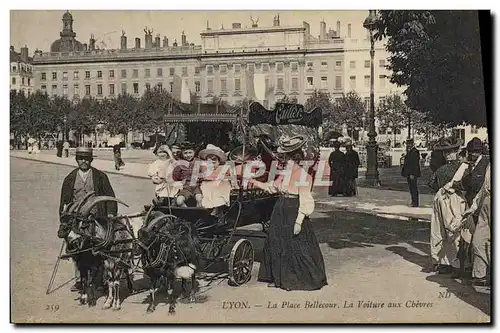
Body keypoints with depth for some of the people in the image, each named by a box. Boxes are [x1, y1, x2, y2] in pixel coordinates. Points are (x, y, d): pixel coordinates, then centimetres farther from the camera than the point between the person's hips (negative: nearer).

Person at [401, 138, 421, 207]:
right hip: (408, 174, 9)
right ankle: (413, 202, 20)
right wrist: (404, 172, 17)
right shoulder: (408, 152, 17)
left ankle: (415, 203, -4)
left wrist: (412, 174, -21)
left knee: (414, 188, -6)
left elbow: (415, 164, -18)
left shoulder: (415, 152, -12)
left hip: (413, 174, -9)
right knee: (411, 188, 13)